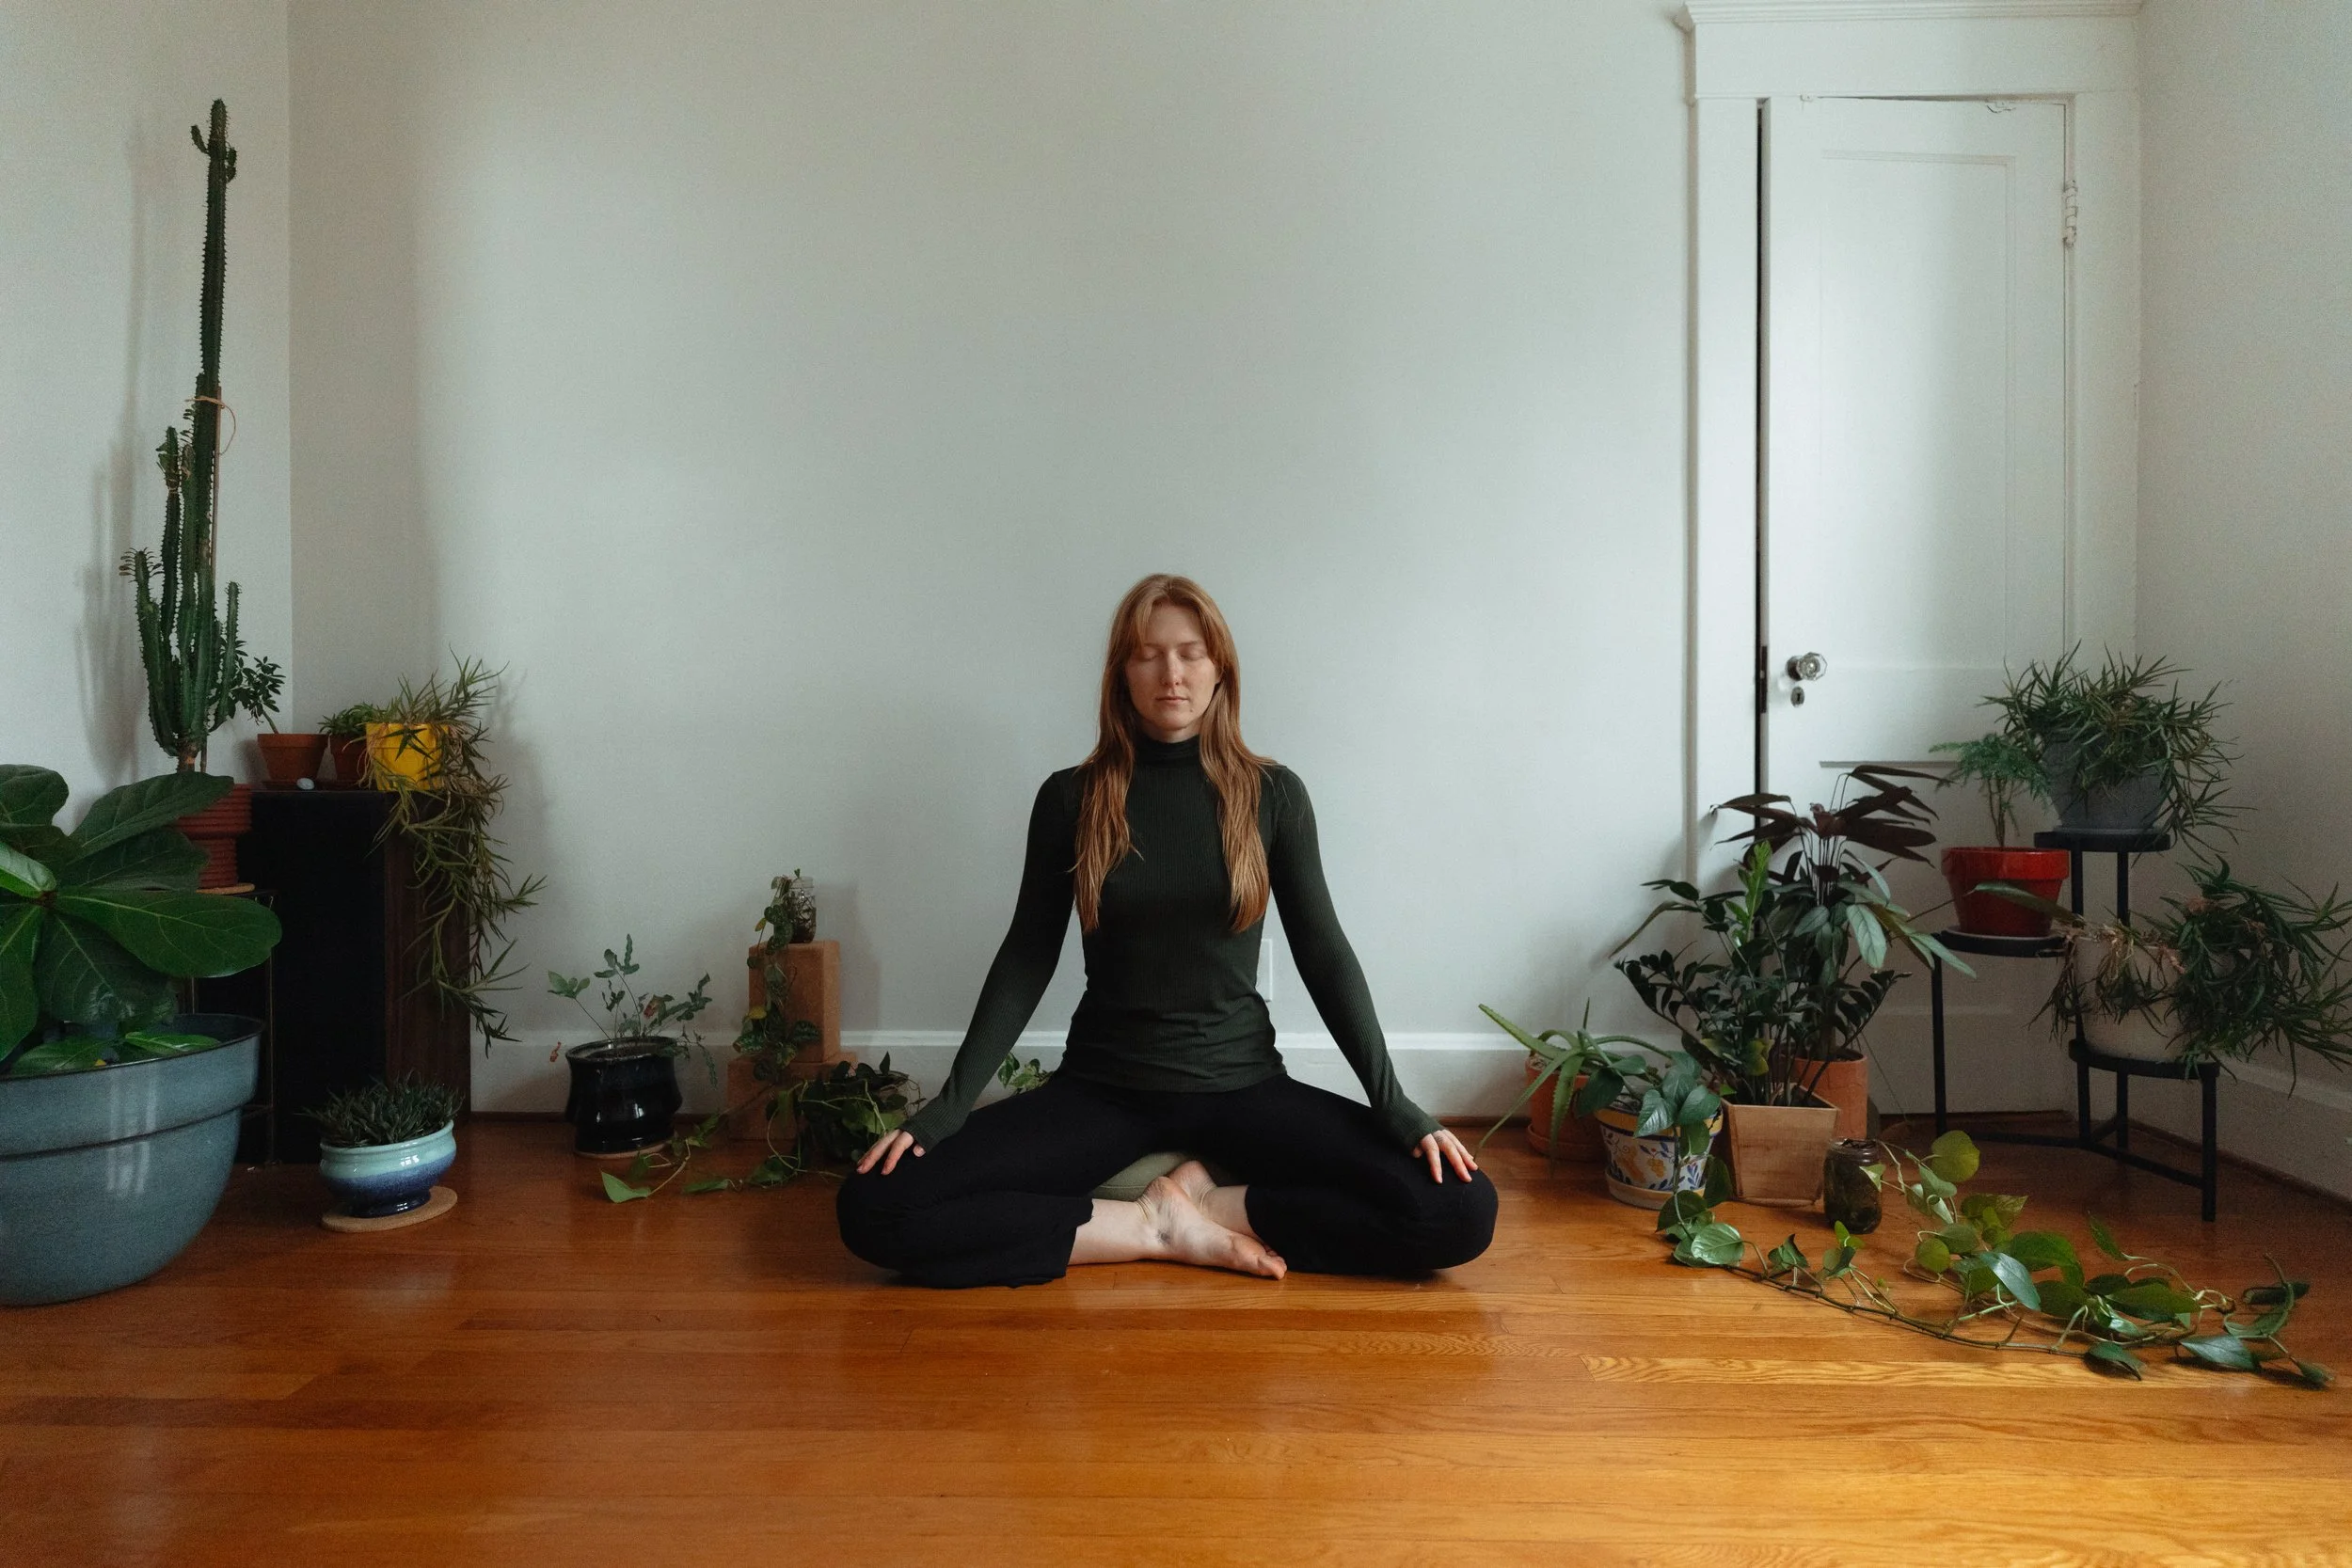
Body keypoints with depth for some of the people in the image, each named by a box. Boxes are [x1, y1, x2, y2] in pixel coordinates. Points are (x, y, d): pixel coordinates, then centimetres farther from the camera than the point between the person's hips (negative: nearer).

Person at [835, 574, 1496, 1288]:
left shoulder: (1272, 793, -2)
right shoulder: (1071, 798, -2)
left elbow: (1323, 953, 0)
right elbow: (1026, 958, 2)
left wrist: (1396, 1106, -8)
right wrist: (949, 1104, -6)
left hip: (1242, 1083, 0)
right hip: (1102, 1086, 0)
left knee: (1461, 1212, -21)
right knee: (876, 1207, -21)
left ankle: (1202, 1202, -7)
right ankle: (1163, 1226, -11)